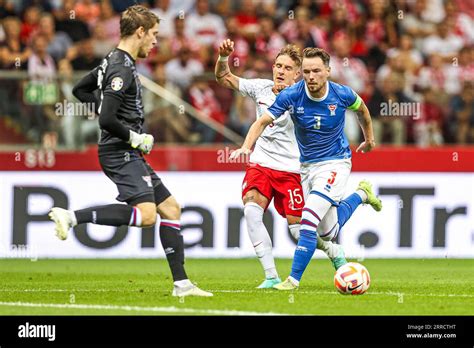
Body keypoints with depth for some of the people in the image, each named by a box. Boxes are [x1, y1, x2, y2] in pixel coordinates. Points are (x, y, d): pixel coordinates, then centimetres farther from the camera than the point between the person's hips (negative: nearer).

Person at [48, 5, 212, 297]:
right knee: (146, 214, -27)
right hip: (120, 153, -11)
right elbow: (107, 120, -23)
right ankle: (71, 217, -24)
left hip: (129, 154, 11)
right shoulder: (122, 69, -15)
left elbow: (81, 90, 30)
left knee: (170, 208, 10)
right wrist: (136, 138, -11)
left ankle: (181, 284, 10)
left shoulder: (115, 62, 16)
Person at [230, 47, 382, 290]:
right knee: (328, 232, 13)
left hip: (335, 163, -4)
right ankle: (361, 195, 40)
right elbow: (263, 121, -14)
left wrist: (369, 138, 22)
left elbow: (361, 109, 8)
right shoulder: (291, 95, -16)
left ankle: (294, 278, -14)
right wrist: (246, 147, -32)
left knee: (309, 220, -21)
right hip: (306, 165, 4)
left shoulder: (342, 94, -16)